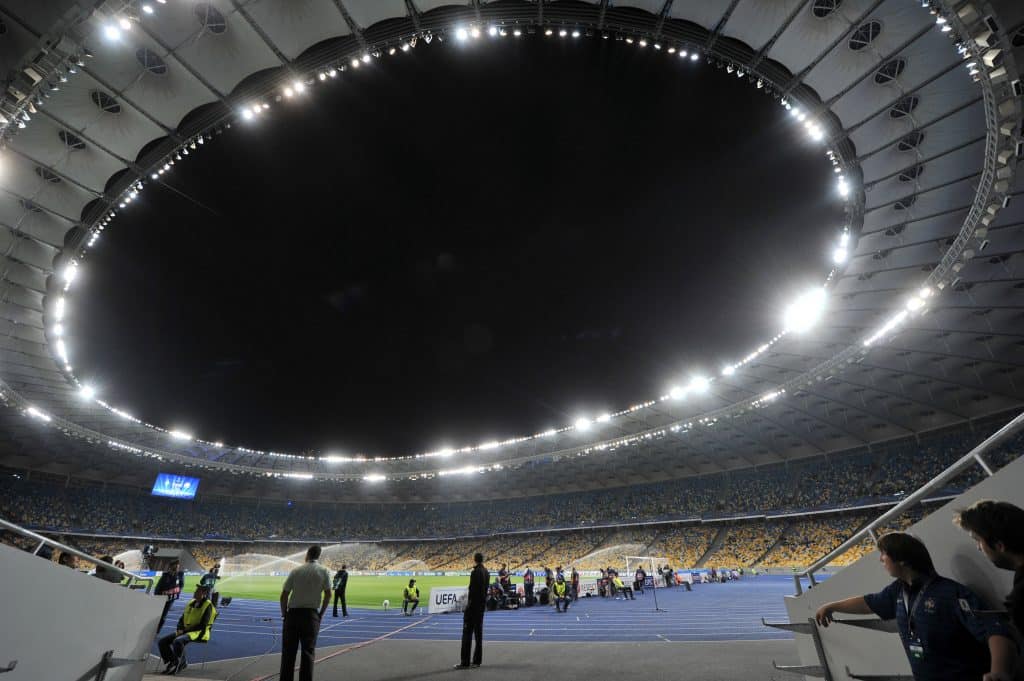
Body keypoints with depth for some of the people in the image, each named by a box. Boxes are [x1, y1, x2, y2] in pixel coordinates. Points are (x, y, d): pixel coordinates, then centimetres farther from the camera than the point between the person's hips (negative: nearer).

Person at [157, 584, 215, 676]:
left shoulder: (208, 606, -12)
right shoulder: (191, 602, 12)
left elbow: (203, 625, -17)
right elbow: (182, 618, 19)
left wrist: (185, 630, -16)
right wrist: (179, 629, -1)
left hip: (198, 633, -9)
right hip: (184, 631, 9)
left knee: (177, 641, -34)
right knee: (161, 642, -5)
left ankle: (179, 664, -12)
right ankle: (172, 662, 11)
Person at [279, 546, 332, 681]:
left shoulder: (296, 571, -2)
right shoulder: (324, 571, -2)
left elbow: (284, 595, -1)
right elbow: (328, 594, -2)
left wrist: (284, 613, 13)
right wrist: (321, 613, 9)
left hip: (293, 613, 1)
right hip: (311, 614, -1)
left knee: (288, 651, 12)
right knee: (308, 651, 8)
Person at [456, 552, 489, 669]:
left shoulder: (475, 572, -19)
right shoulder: (486, 572, 7)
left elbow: (473, 590, -20)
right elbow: (484, 589, 11)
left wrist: (468, 603, -12)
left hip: (473, 605, -8)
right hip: (482, 604, 8)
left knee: (467, 632, 0)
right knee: (478, 632, 15)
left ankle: (465, 662, 4)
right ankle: (477, 660, 21)